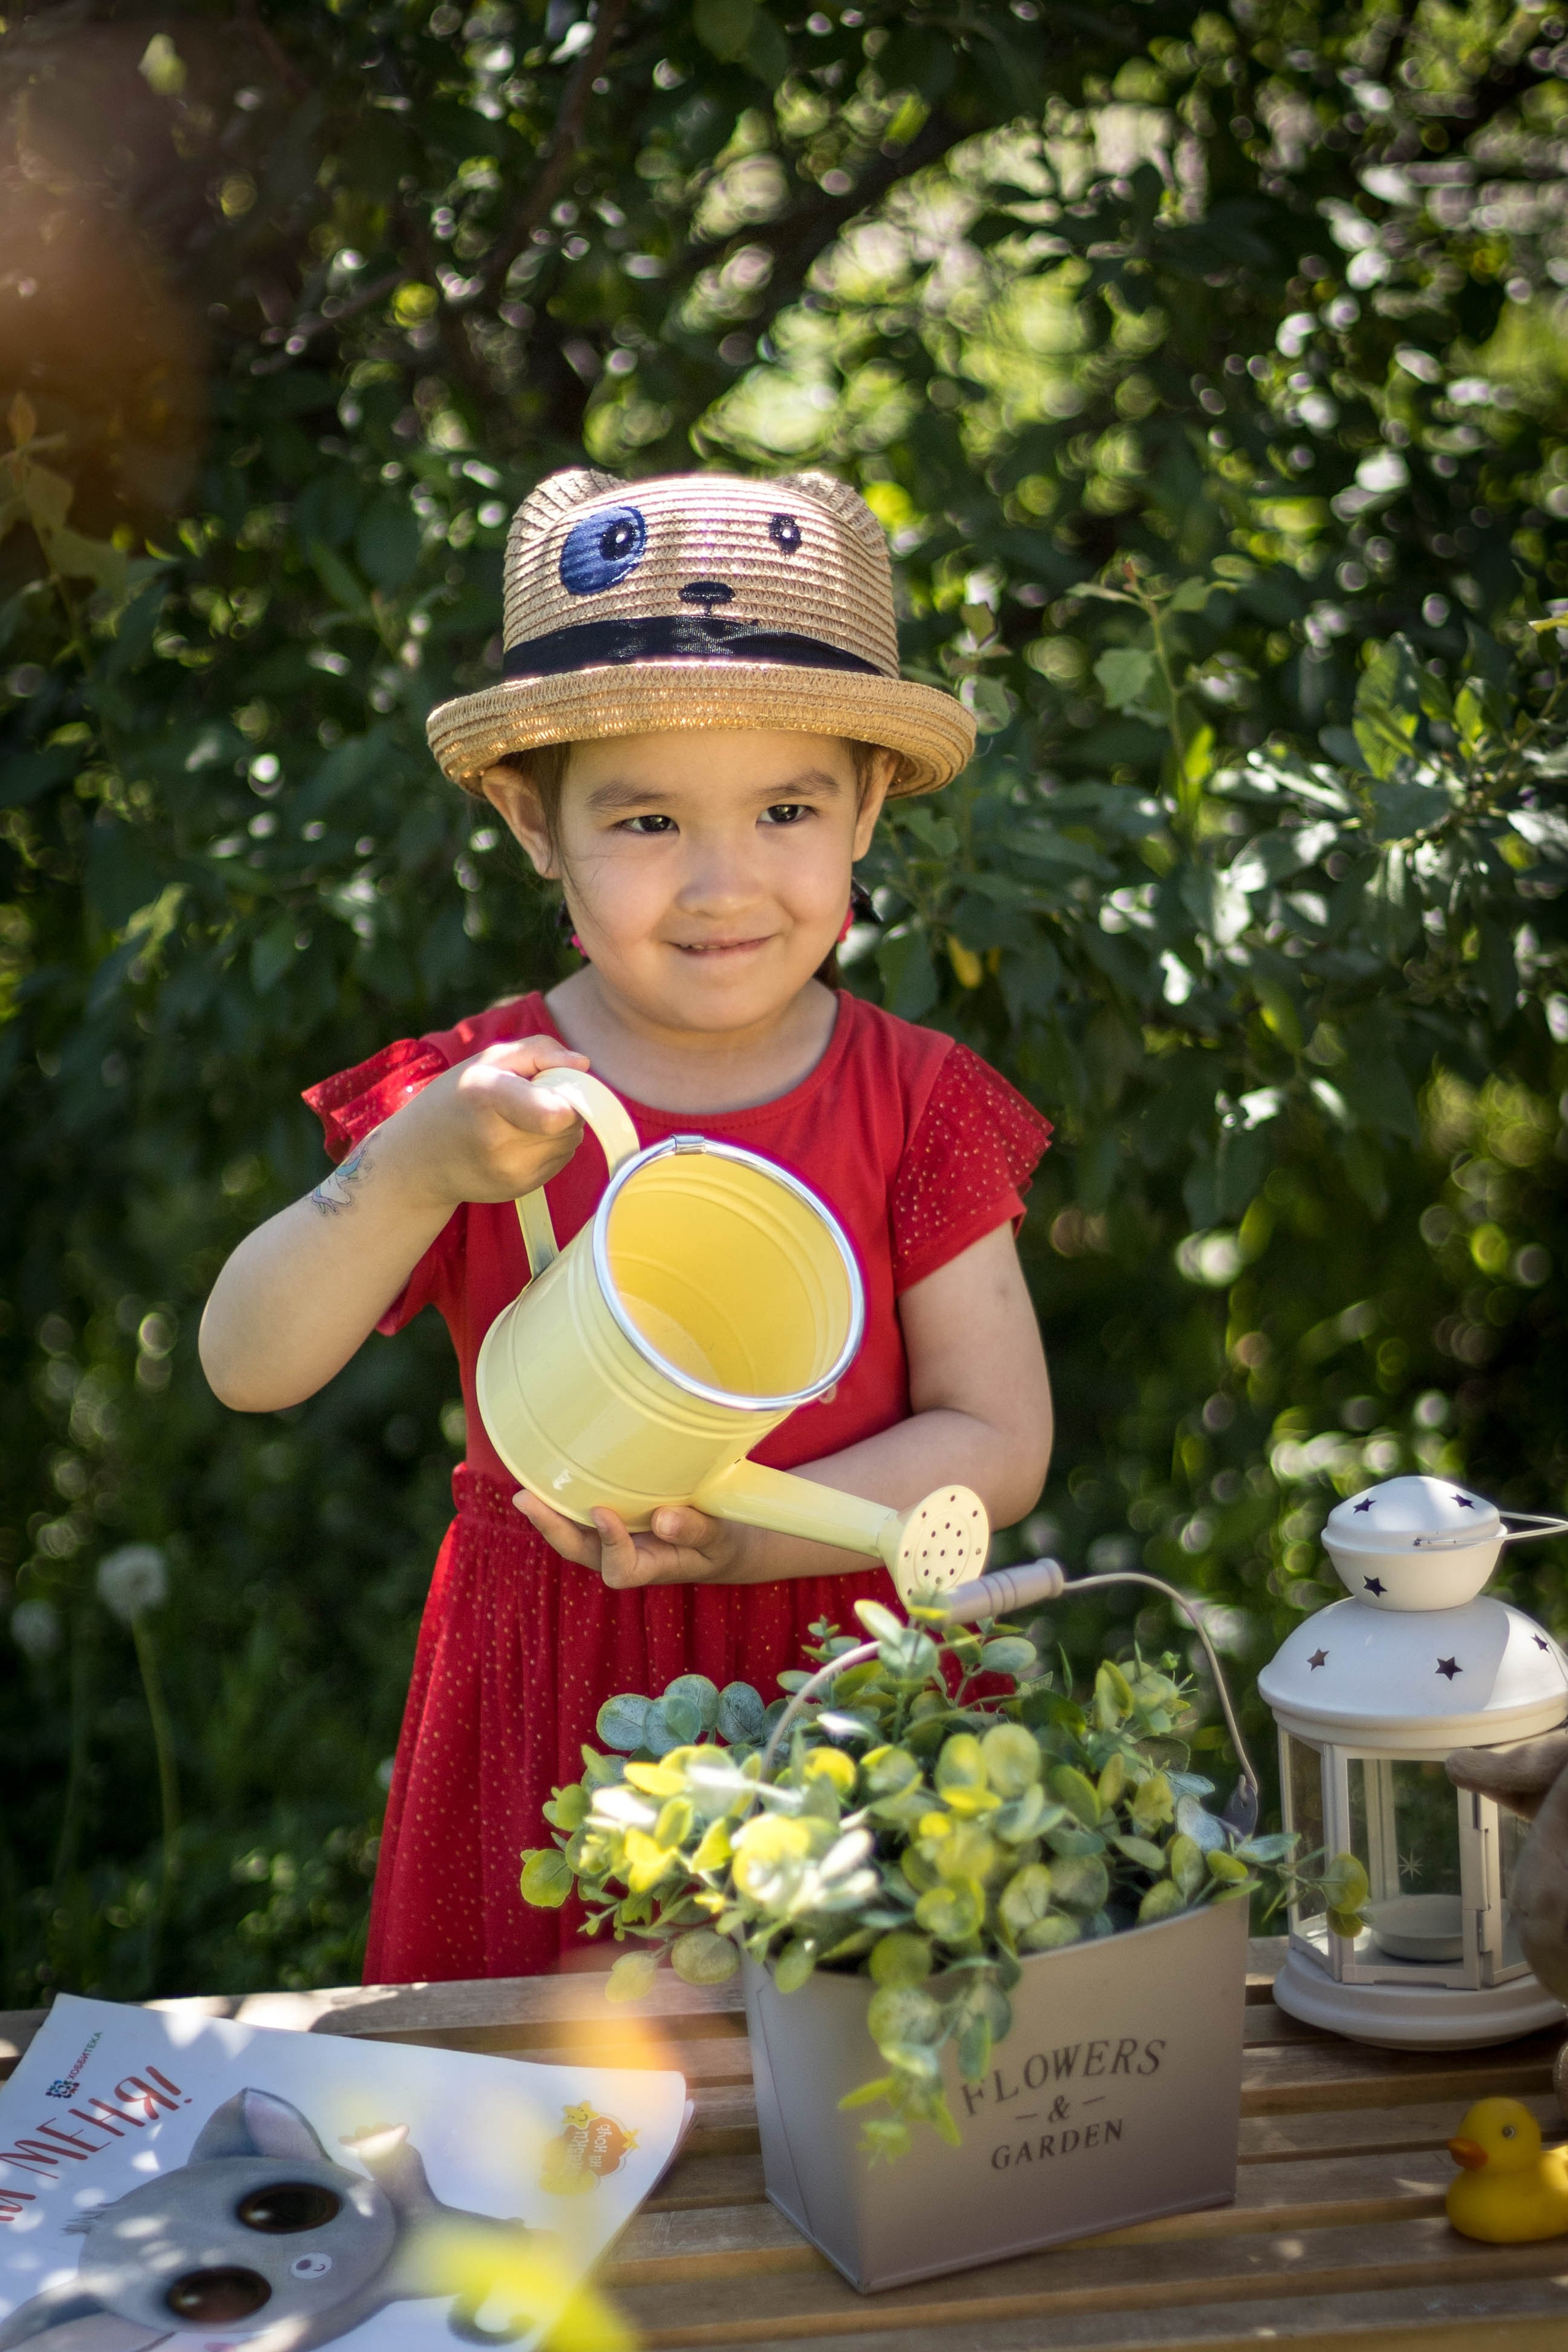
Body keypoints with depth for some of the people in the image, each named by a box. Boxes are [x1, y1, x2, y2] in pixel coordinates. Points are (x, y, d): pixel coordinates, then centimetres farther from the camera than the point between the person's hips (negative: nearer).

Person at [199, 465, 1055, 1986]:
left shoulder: (916, 1106, -4)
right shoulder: (472, 1103, -4)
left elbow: (997, 1442, -6)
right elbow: (246, 1370, -10)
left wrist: (743, 1532, -22)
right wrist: (414, 1170, -26)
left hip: (845, 1687, 0)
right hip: (555, 1711, 0)